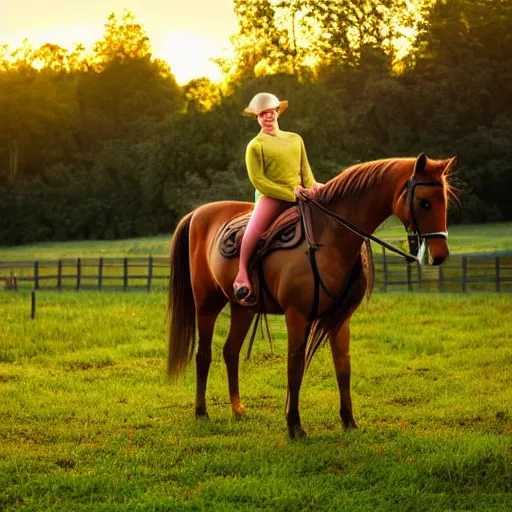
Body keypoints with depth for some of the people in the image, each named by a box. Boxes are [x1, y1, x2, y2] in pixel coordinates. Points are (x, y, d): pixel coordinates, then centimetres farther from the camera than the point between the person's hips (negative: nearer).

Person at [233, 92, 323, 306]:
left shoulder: (295, 139, 20)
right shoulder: (255, 145, 3)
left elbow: (305, 169, 20)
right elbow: (257, 179, -6)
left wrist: (311, 186, -4)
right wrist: (289, 193, -13)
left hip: (299, 197, 6)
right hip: (270, 196, -5)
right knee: (256, 225, -33)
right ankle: (242, 276, -25)